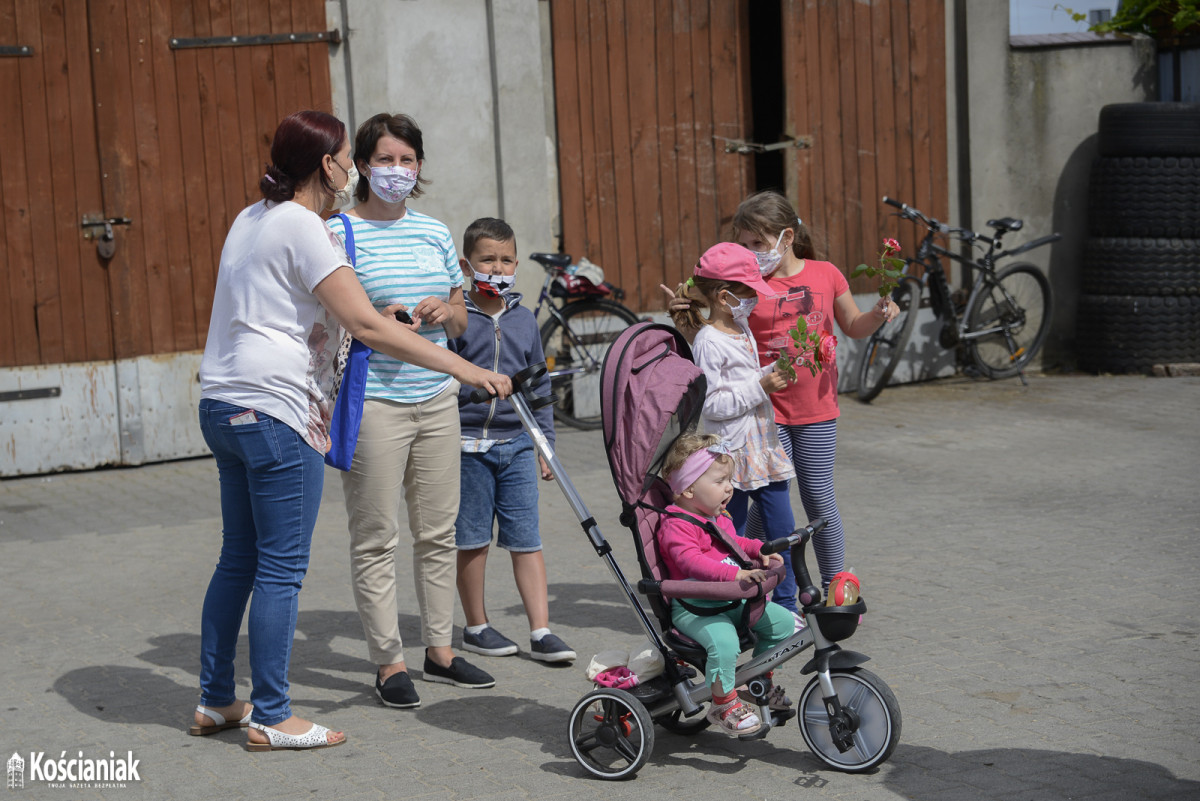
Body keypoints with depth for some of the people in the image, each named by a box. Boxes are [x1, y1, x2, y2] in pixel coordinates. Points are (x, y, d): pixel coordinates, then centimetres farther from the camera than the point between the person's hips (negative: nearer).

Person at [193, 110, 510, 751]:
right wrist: (464, 369, -19)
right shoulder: (302, 227, -12)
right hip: (276, 410, -10)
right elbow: (366, 325, -19)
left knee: (239, 559, 17)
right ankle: (270, 718, 1)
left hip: (223, 406, 10)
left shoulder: (252, 219, 17)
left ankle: (215, 702, 23)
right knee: (282, 567, -3)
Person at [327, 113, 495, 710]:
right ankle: (389, 663, 7)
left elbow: (460, 319, 20)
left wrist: (446, 312, -2)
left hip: (436, 398, 6)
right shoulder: (340, 233, -5)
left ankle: (440, 650, 21)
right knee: (376, 539, -2)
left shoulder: (435, 233, 12)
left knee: (438, 531, 11)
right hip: (372, 401, -5)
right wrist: (376, 322, -20)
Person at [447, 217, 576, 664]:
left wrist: (545, 443, 14)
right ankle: (476, 627, 19)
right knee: (471, 540, 6)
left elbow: (540, 387, 15)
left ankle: (541, 632, 3)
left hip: (516, 445, 3)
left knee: (526, 540, 2)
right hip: (467, 445, -3)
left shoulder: (524, 321, 9)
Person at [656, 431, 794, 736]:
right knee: (724, 641, -35)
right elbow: (691, 560, -33)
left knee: (783, 622, 6)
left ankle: (760, 682, 25)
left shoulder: (719, 518, 14)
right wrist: (734, 574, -42)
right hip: (693, 608, -9)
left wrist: (759, 550, 11)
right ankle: (724, 702, -13)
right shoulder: (676, 525, -17)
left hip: (732, 600, 9)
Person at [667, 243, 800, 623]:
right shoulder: (708, 342, -16)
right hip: (732, 452, -8)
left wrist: (772, 374, 8)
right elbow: (712, 405, -20)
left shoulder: (742, 330, 12)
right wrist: (760, 387, -20)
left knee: (781, 528, 11)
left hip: (762, 445, 9)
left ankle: (785, 604, 21)